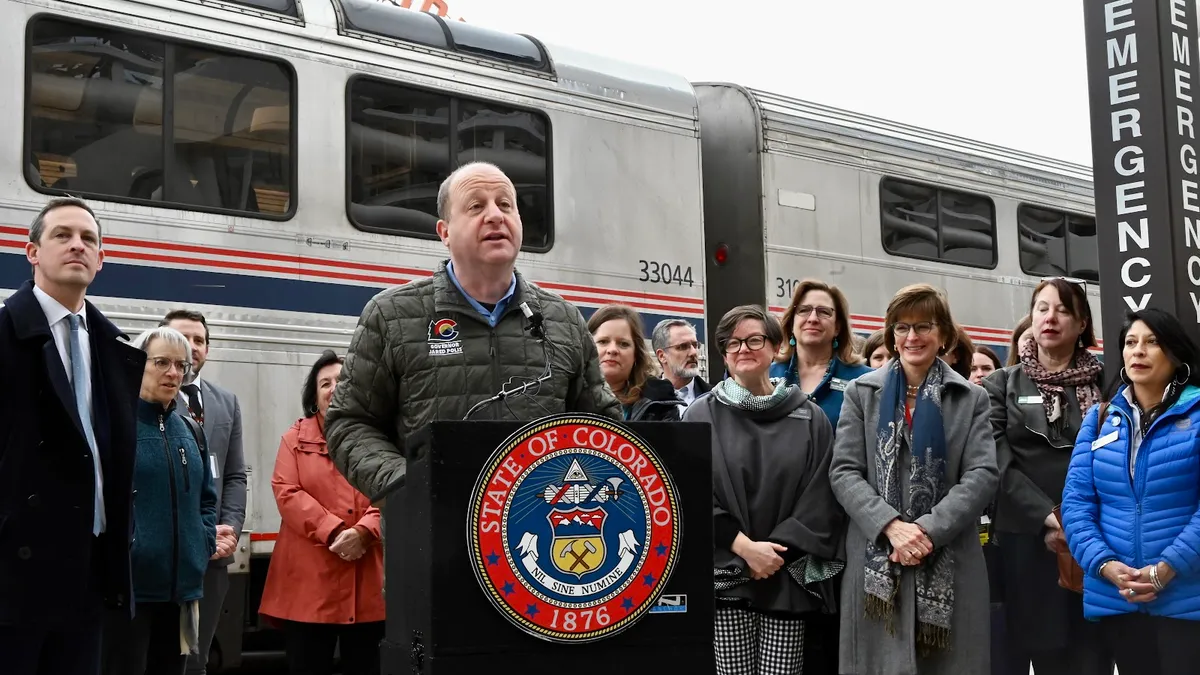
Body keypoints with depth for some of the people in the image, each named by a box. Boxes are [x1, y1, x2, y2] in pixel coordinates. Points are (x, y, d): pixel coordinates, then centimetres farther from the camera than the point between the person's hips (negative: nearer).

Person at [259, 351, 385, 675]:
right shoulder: (296, 437, 9)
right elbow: (287, 493, -3)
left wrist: (363, 532, -17)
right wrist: (334, 533, -14)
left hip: (369, 576, 0)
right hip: (309, 578, 0)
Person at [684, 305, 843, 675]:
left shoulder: (809, 418, 6)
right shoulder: (701, 416, 4)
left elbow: (823, 498, 1)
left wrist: (777, 550, -10)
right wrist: (743, 546, -12)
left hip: (789, 577, 1)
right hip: (724, 575, -1)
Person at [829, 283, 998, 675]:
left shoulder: (971, 398, 9)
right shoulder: (862, 392, 9)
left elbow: (983, 474, -3)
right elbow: (843, 472, 0)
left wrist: (930, 530, -16)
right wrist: (891, 526, -15)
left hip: (949, 565, 0)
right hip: (877, 561, 0)